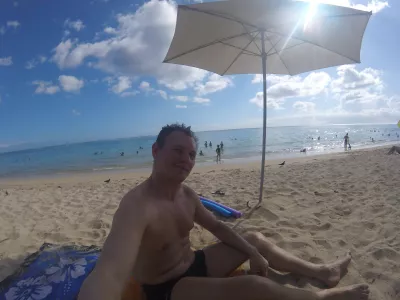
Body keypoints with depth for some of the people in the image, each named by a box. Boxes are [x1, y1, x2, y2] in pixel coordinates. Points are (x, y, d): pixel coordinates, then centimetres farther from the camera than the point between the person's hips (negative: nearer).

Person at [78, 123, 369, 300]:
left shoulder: (186, 193, -5)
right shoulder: (137, 205, -32)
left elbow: (217, 226, 6)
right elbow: (110, 272, -48)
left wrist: (253, 253, 0)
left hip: (194, 265, 8)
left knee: (255, 239, 9)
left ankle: (321, 272, 24)